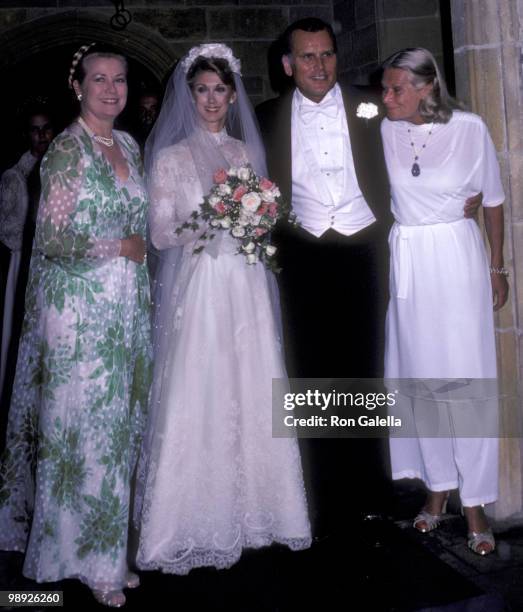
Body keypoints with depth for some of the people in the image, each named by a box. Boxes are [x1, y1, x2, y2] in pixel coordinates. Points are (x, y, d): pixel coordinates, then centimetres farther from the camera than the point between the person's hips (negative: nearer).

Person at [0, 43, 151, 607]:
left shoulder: (129, 146, 13)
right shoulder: (67, 150, -10)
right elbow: (55, 239, -17)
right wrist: (123, 248, -10)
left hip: (127, 305, 7)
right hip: (80, 307, -7)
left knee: (119, 424, 12)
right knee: (85, 426, 2)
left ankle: (108, 547, 27)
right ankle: (88, 559, 19)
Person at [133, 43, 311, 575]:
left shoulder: (248, 152, 14)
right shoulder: (170, 158, 2)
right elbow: (161, 234, -3)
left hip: (247, 286, 4)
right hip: (199, 287, -4)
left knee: (253, 394, 5)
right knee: (198, 397, -3)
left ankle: (251, 506, 20)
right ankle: (196, 520, 11)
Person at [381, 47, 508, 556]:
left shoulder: (469, 129, -7)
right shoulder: (384, 132, -2)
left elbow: (492, 199, 3)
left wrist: (497, 267, 6)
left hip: (458, 256, -2)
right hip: (407, 260, 3)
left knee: (467, 377, 0)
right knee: (421, 374, 9)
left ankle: (474, 503, 13)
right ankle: (438, 485, 25)